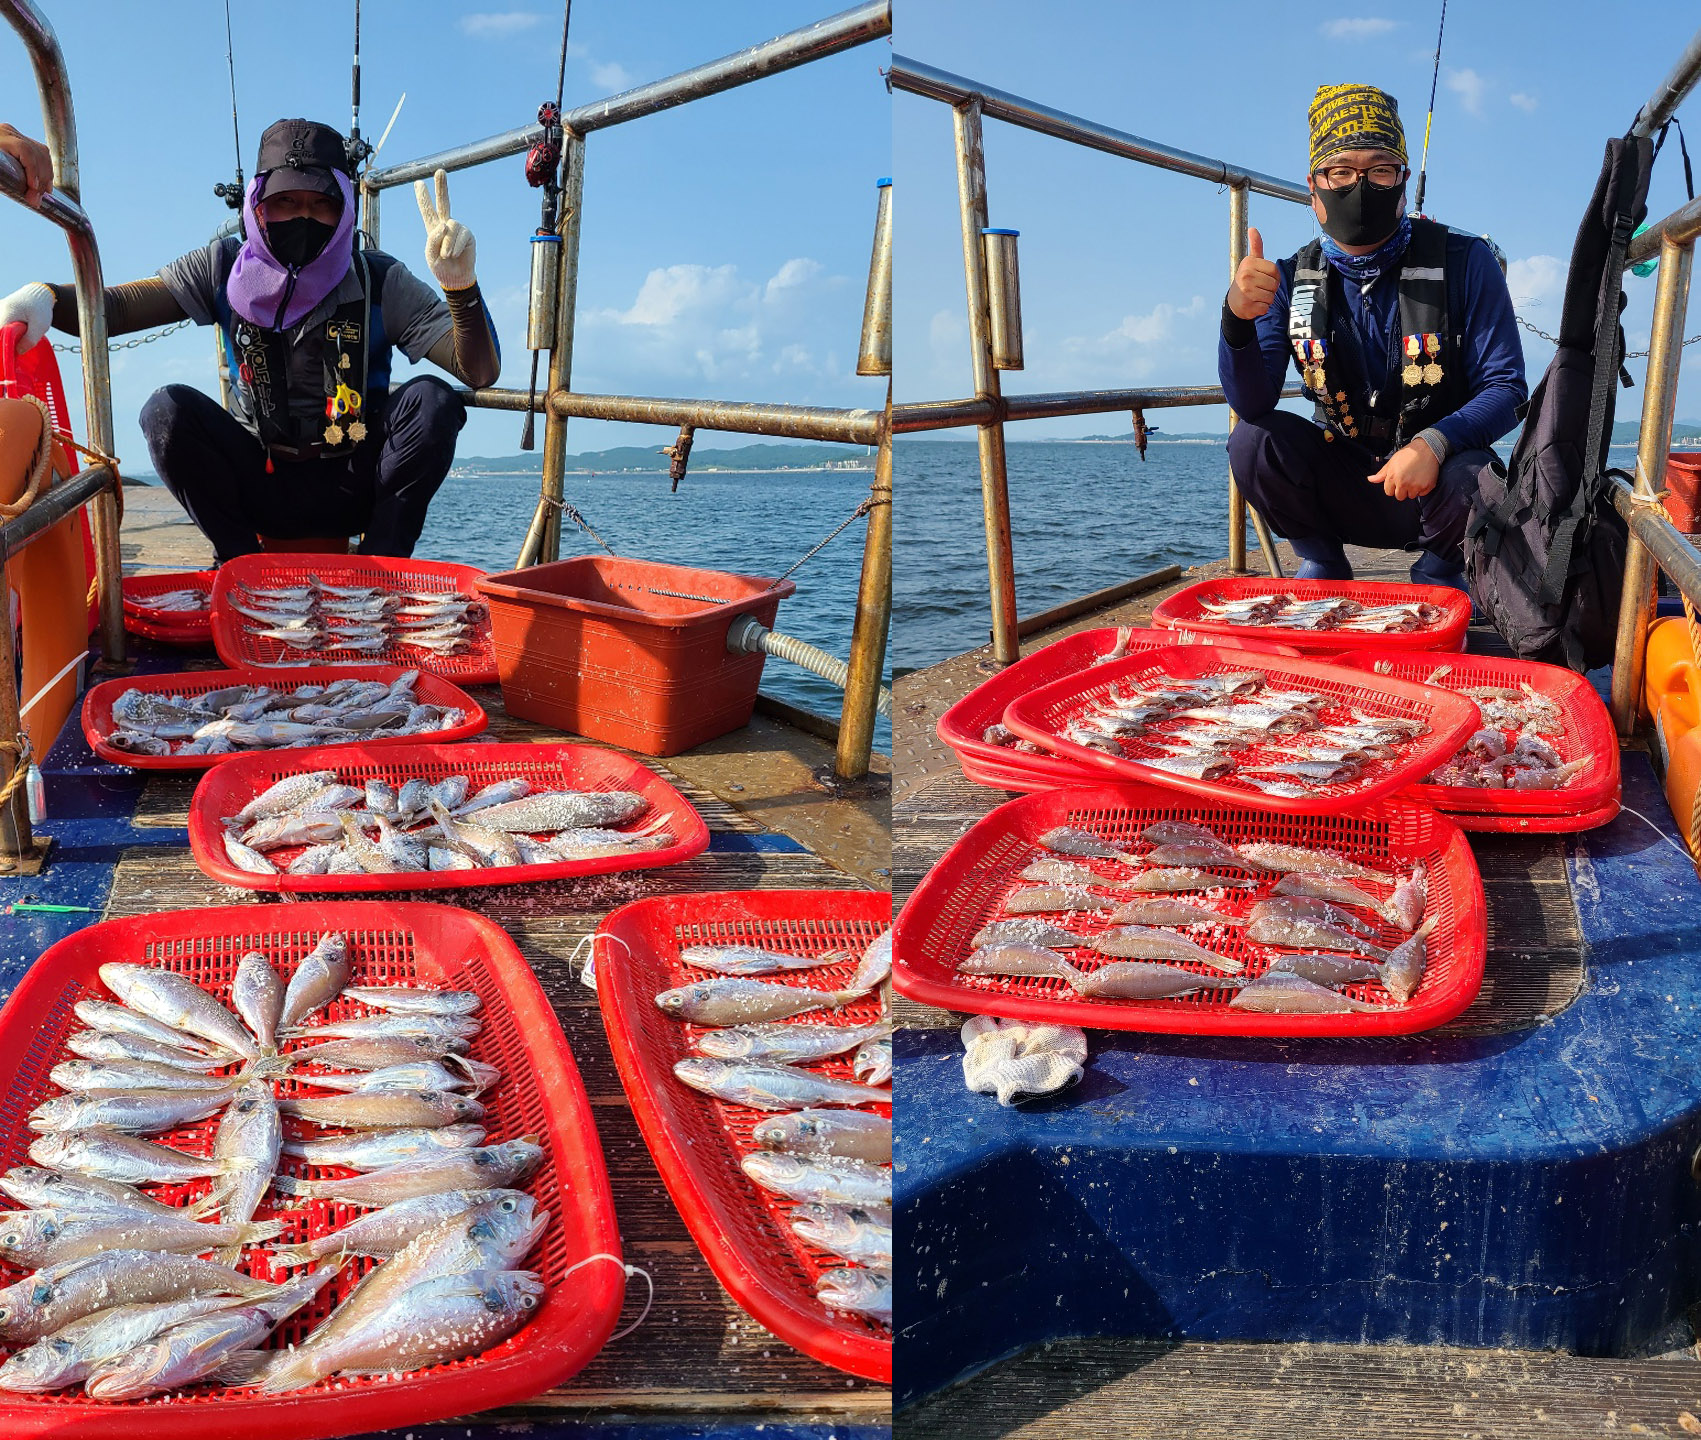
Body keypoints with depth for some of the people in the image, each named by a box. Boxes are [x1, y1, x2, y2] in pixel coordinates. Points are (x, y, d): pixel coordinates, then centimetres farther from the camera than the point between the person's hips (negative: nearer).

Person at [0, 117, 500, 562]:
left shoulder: (379, 281, -7)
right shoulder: (227, 268, -1)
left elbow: (480, 372, -16)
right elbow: (113, 309, -7)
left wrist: (460, 285, -34)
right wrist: (47, 299, -31)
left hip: (354, 491, -1)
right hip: (262, 488, 1)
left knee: (432, 400, -25)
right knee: (169, 409, -21)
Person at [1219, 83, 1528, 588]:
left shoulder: (1464, 262, -9)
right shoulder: (1291, 280, -2)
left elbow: (1506, 387, -12)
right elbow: (1253, 403, -14)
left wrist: (1433, 444, -31)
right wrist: (1237, 319, -33)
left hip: (1438, 485, -2)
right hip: (1347, 489, 2)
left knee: (1473, 476, -35)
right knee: (1255, 438, -21)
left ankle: (1438, 572, 2)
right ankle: (1323, 571, 3)